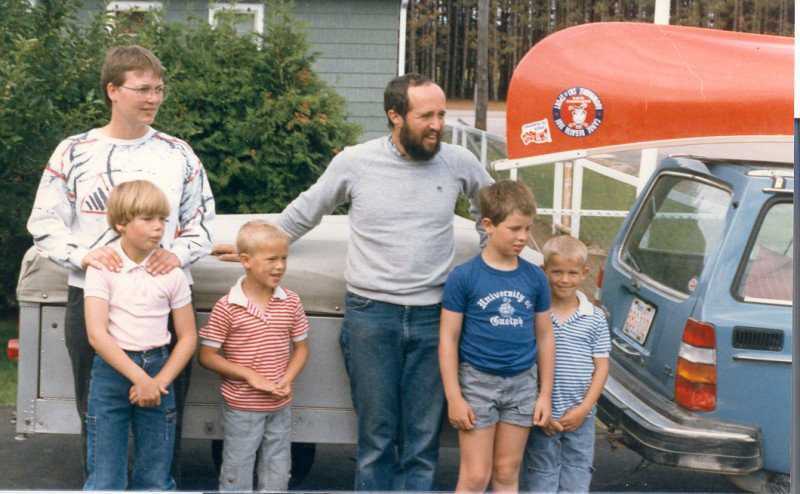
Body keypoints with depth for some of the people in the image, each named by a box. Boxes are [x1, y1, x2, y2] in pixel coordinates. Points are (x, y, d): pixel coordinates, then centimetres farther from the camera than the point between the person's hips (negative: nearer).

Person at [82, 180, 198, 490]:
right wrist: (139, 378, -17)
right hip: (112, 369, -2)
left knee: (155, 480, 8)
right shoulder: (103, 266, -6)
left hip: (158, 369, 2)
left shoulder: (172, 272, 1)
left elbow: (188, 337, 5)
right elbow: (96, 334, -13)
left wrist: (159, 382, -9)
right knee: (105, 479, 1)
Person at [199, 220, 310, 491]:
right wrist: (249, 375, -17)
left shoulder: (291, 302, -1)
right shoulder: (227, 307, -14)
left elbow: (300, 347, 8)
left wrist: (288, 379, -10)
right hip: (241, 408, -4)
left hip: (280, 408, 4)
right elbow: (207, 355, -10)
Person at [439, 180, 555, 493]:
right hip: (477, 382, -3)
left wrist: (545, 394, 8)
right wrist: (454, 397, -10)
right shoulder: (464, 277, -9)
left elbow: (544, 337, 9)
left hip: (521, 385, 4)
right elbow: (449, 339, -7)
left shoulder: (535, 278, 2)